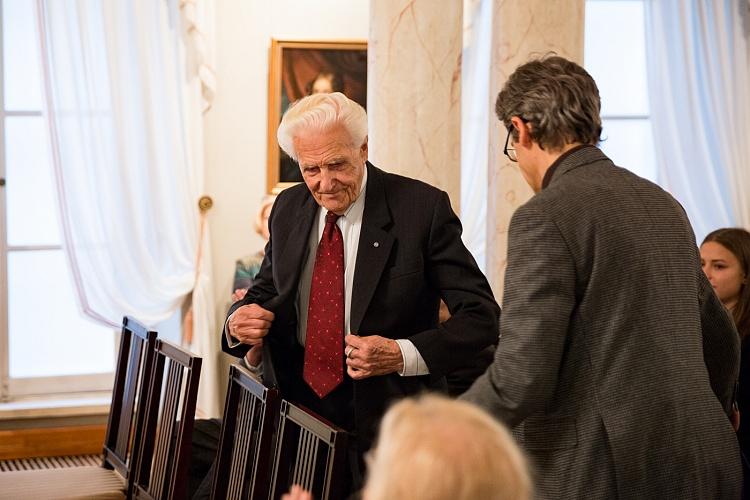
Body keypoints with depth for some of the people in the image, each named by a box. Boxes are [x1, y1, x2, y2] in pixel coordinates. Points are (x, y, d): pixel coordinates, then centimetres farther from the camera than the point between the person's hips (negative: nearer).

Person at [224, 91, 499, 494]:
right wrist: (240, 320, -9)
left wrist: (403, 355, -29)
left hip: (387, 422, -4)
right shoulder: (288, 209, 4)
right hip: (295, 409, 5)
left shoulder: (422, 208, -13)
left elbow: (481, 315, -14)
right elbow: (266, 291, 16)